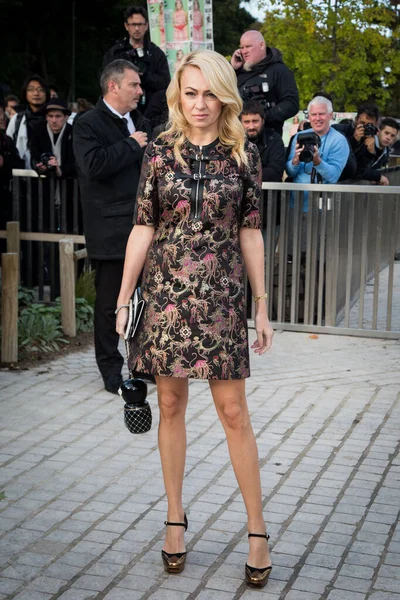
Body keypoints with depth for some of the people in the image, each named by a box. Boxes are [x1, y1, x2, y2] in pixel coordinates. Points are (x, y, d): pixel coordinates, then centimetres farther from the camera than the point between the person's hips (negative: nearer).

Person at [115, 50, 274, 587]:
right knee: (171, 405, 9)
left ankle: (257, 529, 11)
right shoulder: (160, 151, 2)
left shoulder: (243, 154, 2)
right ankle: (176, 517, 23)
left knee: (233, 410, -1)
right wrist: (123, 298, 1)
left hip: (221, 294, -1)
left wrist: (262, 305, 5)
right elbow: (143, 227, 3)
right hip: (165, 291, 1)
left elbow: (249, 232, 5)